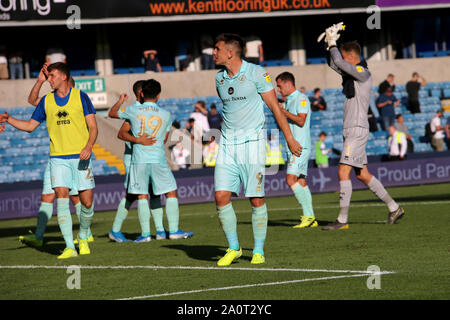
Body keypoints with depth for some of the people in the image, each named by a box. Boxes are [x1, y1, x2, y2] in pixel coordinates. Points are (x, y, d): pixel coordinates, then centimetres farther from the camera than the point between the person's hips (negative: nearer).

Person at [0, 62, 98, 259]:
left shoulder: (80, 97, 0)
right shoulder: (46, 101, 9)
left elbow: (93, 127, -2)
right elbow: (30, 126, 16)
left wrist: (88, 146, -19)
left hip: (80, 157, -2)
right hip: (58, 158, 2)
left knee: (87, 202, -1)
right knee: (61, 198, -14)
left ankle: (83, 238, 26)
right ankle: (70, 247, -13)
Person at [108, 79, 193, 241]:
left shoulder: (133, 111, 0)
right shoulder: (166, 115, 3)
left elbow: (112, 113, 18)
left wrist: (120, 101, 36)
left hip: (139, 160, 0)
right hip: (158, 159, 0)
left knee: (142, 197, 4)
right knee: (171, 193, 8)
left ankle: (145, 233, 1)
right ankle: (174, 231, 5)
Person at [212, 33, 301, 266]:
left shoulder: (256, 73, -7)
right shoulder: (219, 78, 10)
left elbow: (275, 107, -4)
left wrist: (289, 139, -5)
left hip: (252, 142, -5)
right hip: (227, 143, 5)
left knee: (256, 199, -5)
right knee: (221, 196, -6)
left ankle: (258, 251, 7)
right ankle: (233, 248, 8)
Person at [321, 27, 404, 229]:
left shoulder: (363, 73, -12)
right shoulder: (352, 73, 15)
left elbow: (339, 63, -21)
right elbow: (333, 64, 25)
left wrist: (332, 43, -6)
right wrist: (330, 44, 12)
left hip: (357, 130, -10)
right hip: (351, 130, 10)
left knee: (343, 172, -12)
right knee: (362, 174, 12)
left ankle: (342, 220, -12)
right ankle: (394, 208, 19)